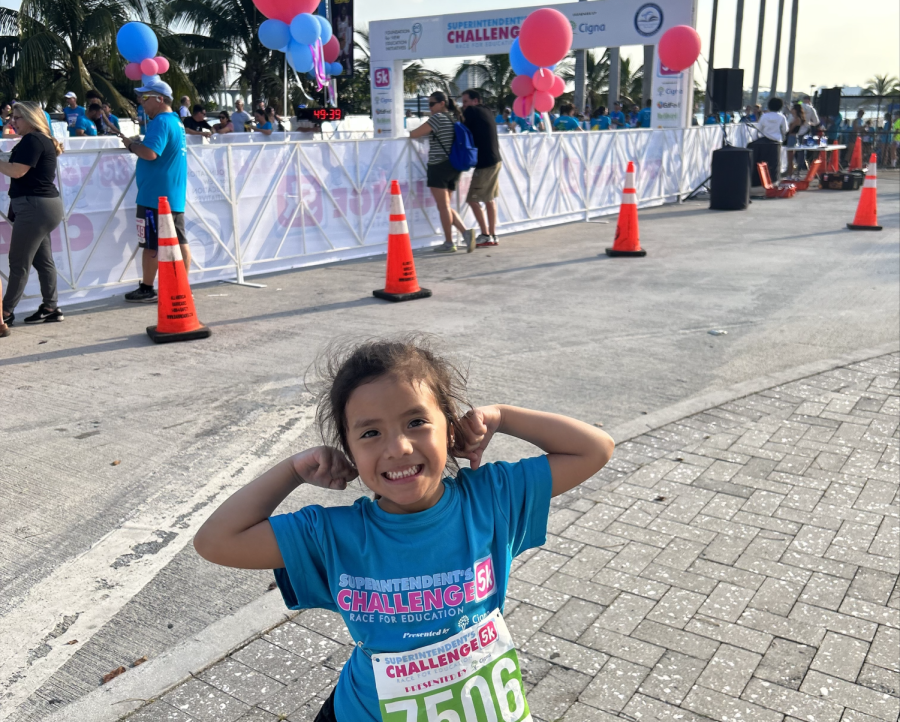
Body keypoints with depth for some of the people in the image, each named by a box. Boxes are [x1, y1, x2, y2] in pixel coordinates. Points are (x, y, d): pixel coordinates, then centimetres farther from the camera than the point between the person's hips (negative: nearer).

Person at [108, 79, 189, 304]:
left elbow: (150, 153, -26)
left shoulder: (160, 121, -14)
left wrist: (131, 145, -9)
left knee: (151, 244, 0)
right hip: (175, 195, 9)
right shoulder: (177, 121, 15)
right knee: (179, 241, 8)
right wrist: (137, 144, 15)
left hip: (155, 196, -9)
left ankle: (146, 290, 7)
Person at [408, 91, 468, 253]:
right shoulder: (453, 118, 14)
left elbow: (415, 134, -11)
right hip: (453, 166, 9)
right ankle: (465, 231, 0)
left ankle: (449, 243, 0)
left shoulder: (438, 117, -11)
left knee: (443, 206, -3)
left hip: (439, 166, -8)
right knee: (446, 206, 15)